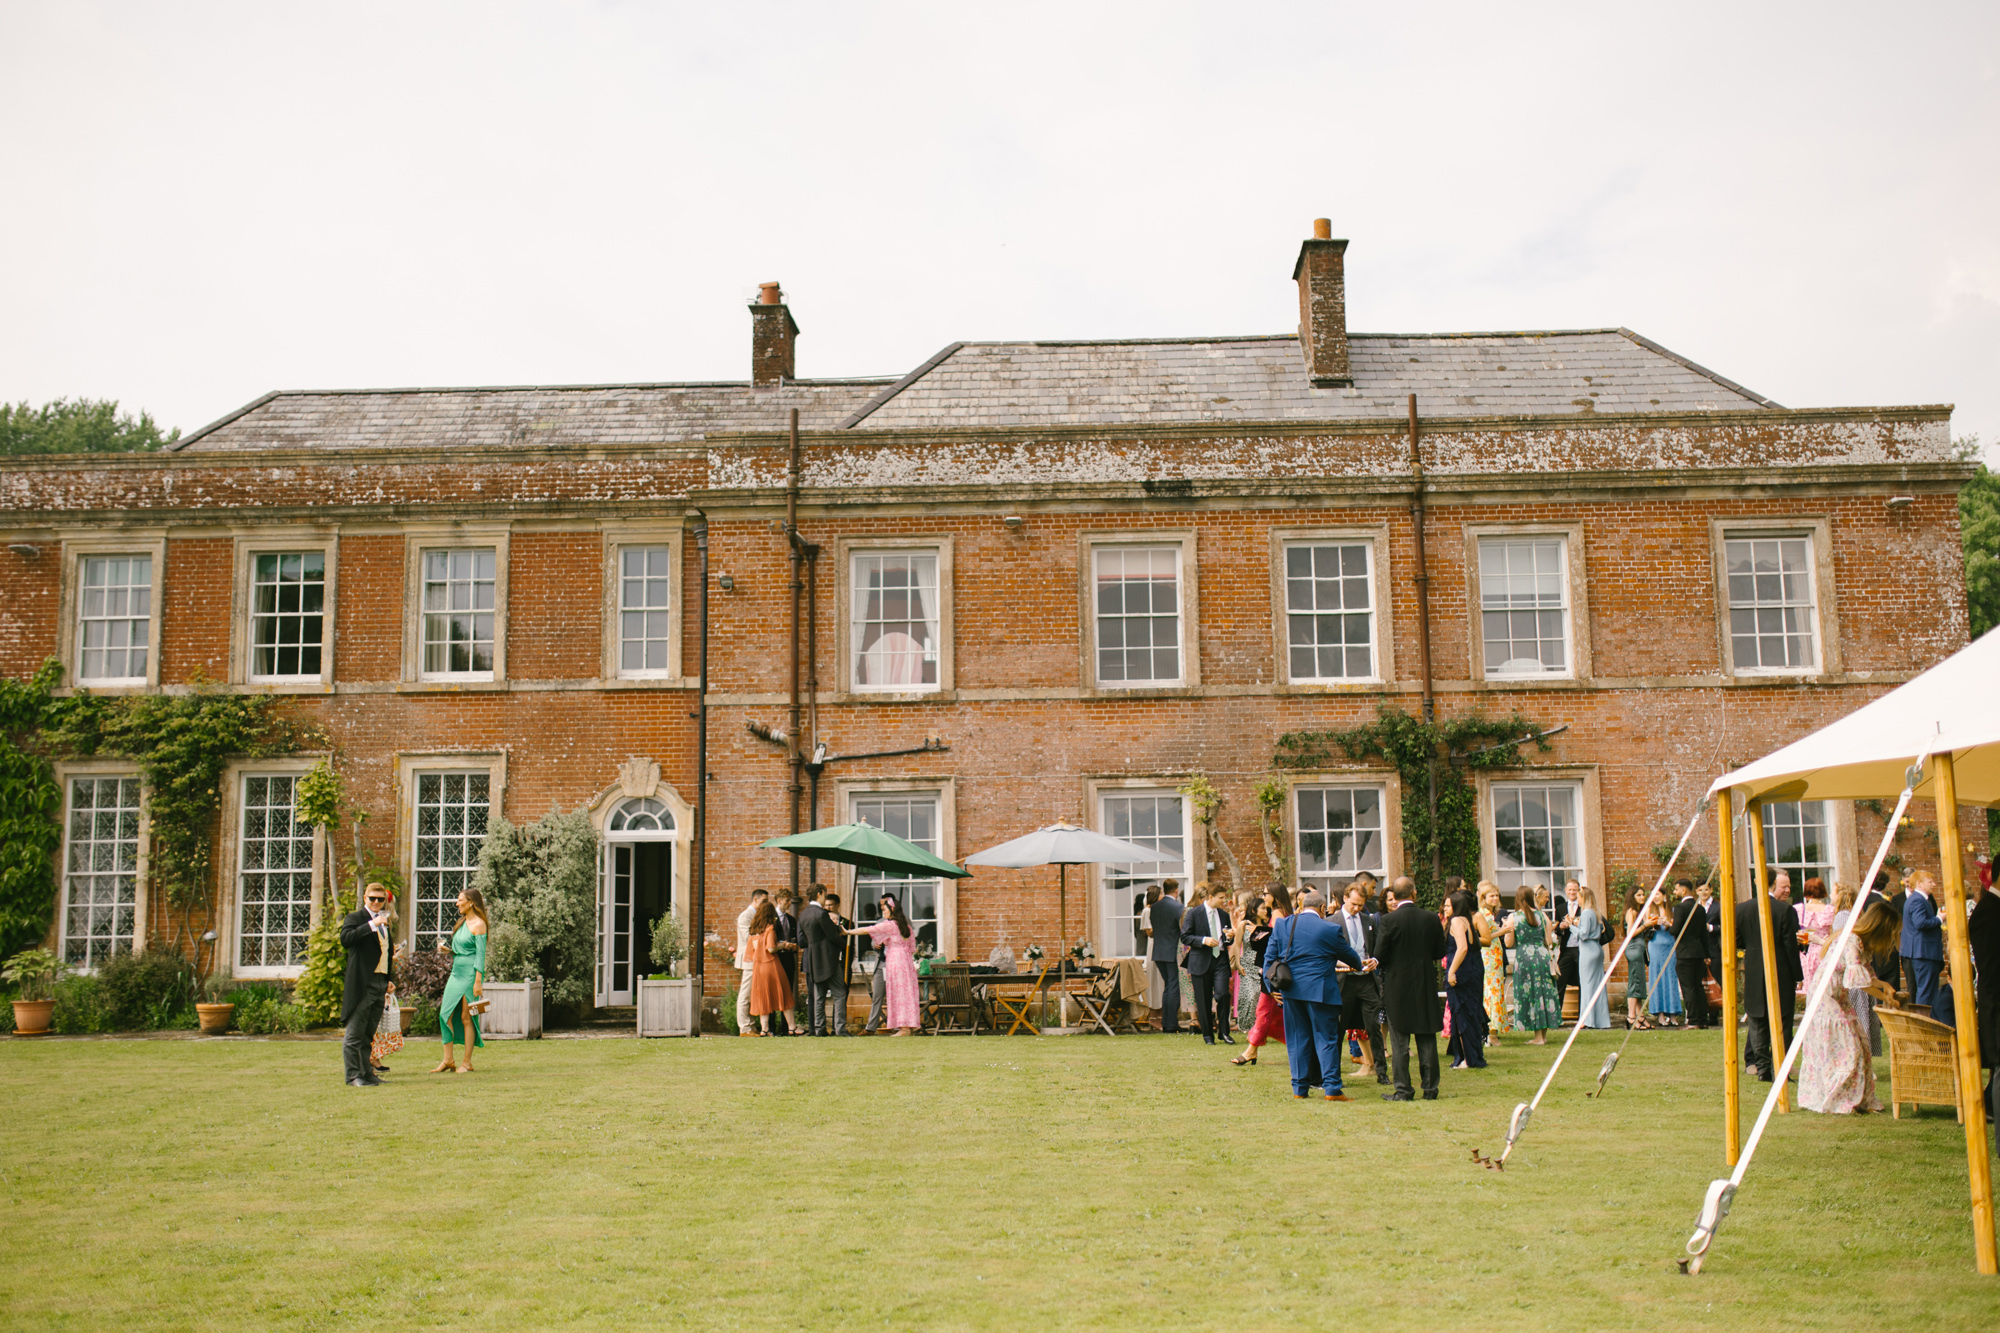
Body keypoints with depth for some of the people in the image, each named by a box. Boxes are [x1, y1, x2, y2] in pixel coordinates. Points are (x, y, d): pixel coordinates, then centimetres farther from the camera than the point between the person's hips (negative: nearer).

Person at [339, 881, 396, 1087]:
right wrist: (372, 925, -25)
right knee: (354, 1033, -5)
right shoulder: (355, 918, -2)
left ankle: (365, 1073, 16)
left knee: (368, 1034, 12)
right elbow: (345, 939, -23)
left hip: (380, 985, 7)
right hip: (361, 985, -7)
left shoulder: (384, 922, 20)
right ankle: (353, 1076, -3)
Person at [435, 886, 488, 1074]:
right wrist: (448, 950, 3)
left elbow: (480, 954, -14)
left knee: (466, 1017, -4)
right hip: (456, 972, 8)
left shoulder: (478, 925, -10)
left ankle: (467, 1063, 4)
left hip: (470, 973, -8)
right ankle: (447, 1060, 8)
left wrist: (478, 981, -19)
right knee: (446, 1014, 2)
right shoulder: (461, 923, 14)